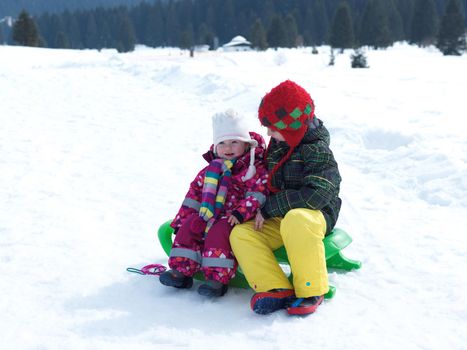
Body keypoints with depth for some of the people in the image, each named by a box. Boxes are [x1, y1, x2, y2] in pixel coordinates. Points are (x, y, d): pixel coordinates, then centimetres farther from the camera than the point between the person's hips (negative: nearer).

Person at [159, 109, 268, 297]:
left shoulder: (255, 169, -2)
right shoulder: (211, 169, 16)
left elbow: (257, 194, -13)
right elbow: (195, 193, 19)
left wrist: (240, 213, -26)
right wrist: (183, 218, 14)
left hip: (234, 219, -6)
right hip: (208, 216, 7)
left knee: (218, 232, -32)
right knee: (188, 227, -13)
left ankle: (218, 279, -33)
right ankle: (181, 271, -12)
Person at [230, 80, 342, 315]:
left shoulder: (318, 151, -14)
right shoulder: (276, 145, 10)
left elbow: (315, 195, -25)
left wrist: (269, 209, -21)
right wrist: (264, 211, 8)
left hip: (315, 215, -7)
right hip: (279, 219, 7)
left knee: (295, 220, -41)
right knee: (240, 234, -16)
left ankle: (310, 290, -28)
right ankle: (276, 289, -29)